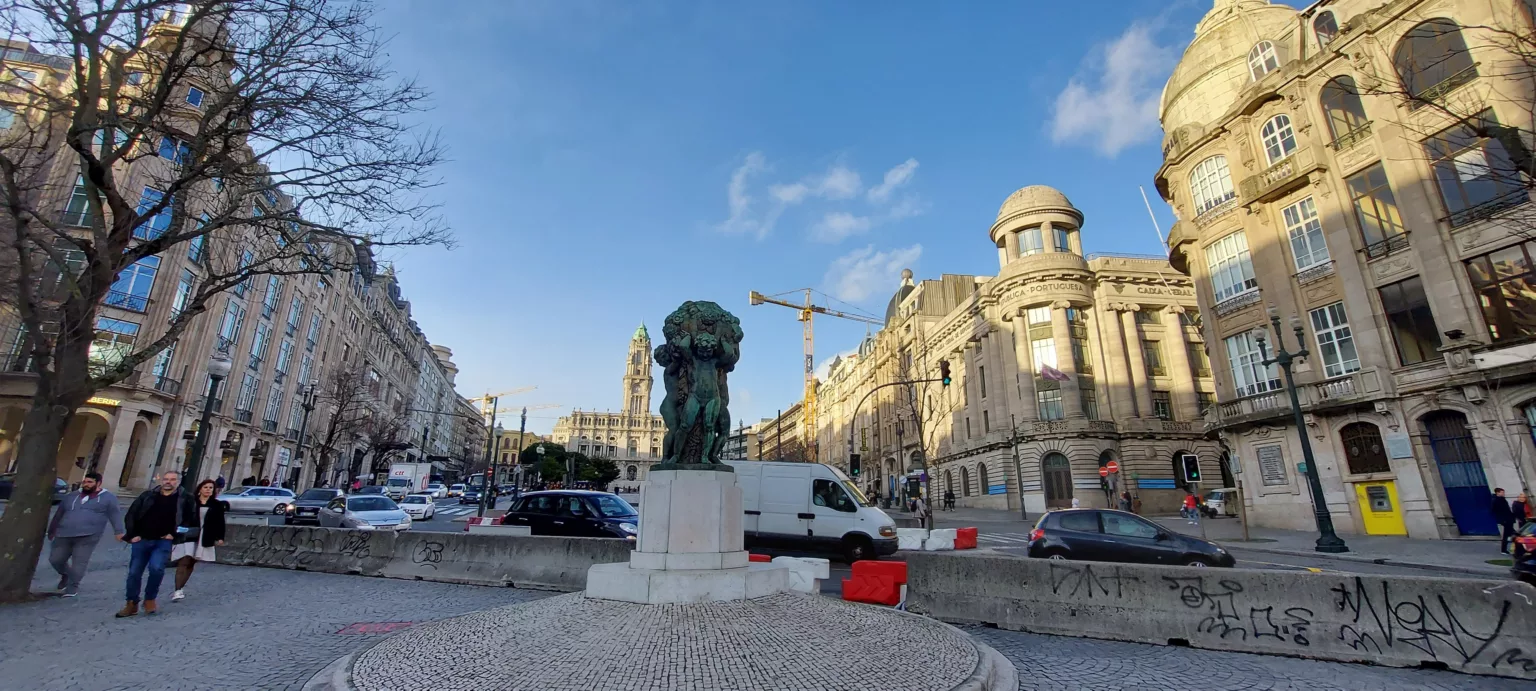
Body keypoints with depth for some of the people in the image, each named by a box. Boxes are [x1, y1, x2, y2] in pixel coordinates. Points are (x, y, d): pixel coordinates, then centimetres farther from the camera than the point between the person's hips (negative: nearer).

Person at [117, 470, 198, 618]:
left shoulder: (185, 499, 1)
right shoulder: (147, 495, 7)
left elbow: (191, 519, 1)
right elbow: (131, 515, 10)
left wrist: (175, 534, -7)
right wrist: (132, 534, 0)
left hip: (164, 542, -3)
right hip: (142, 540, 3)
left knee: (156, 568, -19)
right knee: (134, 572, 7)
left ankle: (150, 599, 4)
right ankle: (132, 604, 23)